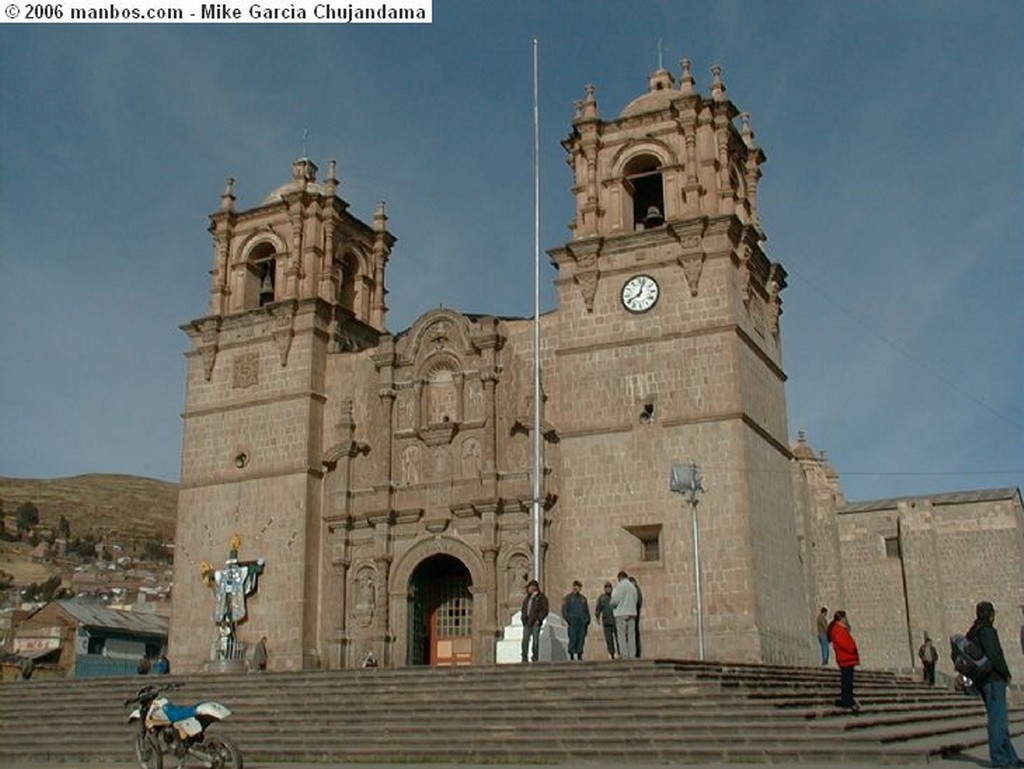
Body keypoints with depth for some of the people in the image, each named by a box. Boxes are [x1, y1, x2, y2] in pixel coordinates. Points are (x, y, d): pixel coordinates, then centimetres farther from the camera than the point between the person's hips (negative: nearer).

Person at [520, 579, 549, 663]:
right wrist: (523, 617, 11)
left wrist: (539, 619, -14)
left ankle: (535, 658, 3)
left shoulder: (542, 597, -1)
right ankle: (524, 657, 1)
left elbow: (545, 610, -6)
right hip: (527, 622, 6)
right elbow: (524, 608, 26)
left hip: (535, 622, -6)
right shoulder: (528, 597, 20)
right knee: (525, 639, -1)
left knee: (535, 640, -3)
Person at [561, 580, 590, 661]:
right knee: (573, 640, -9)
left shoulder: (583, 598, 17)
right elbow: (564, 611, 0)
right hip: (573, 623, -4)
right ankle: (572, 656, -4)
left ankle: (579, 655, 5)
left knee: (581, 640, 0)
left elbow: (587, 610, 19)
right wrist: (568, 620, -10)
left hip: (582, 623, 4)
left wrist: (587, 619, 7)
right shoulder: (568, 598, 4)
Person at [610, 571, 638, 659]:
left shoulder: (620, 586, -5)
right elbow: (635, 600, 13)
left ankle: (624, 654, -9)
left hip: (621, 613, -6)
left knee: (622, 635, -3)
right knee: (631, 635, 4)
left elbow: (615, 600, -9)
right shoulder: (633, 586, 14)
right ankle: (632, 654, -1)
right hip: (632, 612, 6)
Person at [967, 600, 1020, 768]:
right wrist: (1006, 673, -9)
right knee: (998, 718, -6)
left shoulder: (972, 633, 16)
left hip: (983, 681, 10)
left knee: (999, 719, 13)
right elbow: (994, 655, -20)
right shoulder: (986, 631, -13)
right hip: (994, 680, -9)